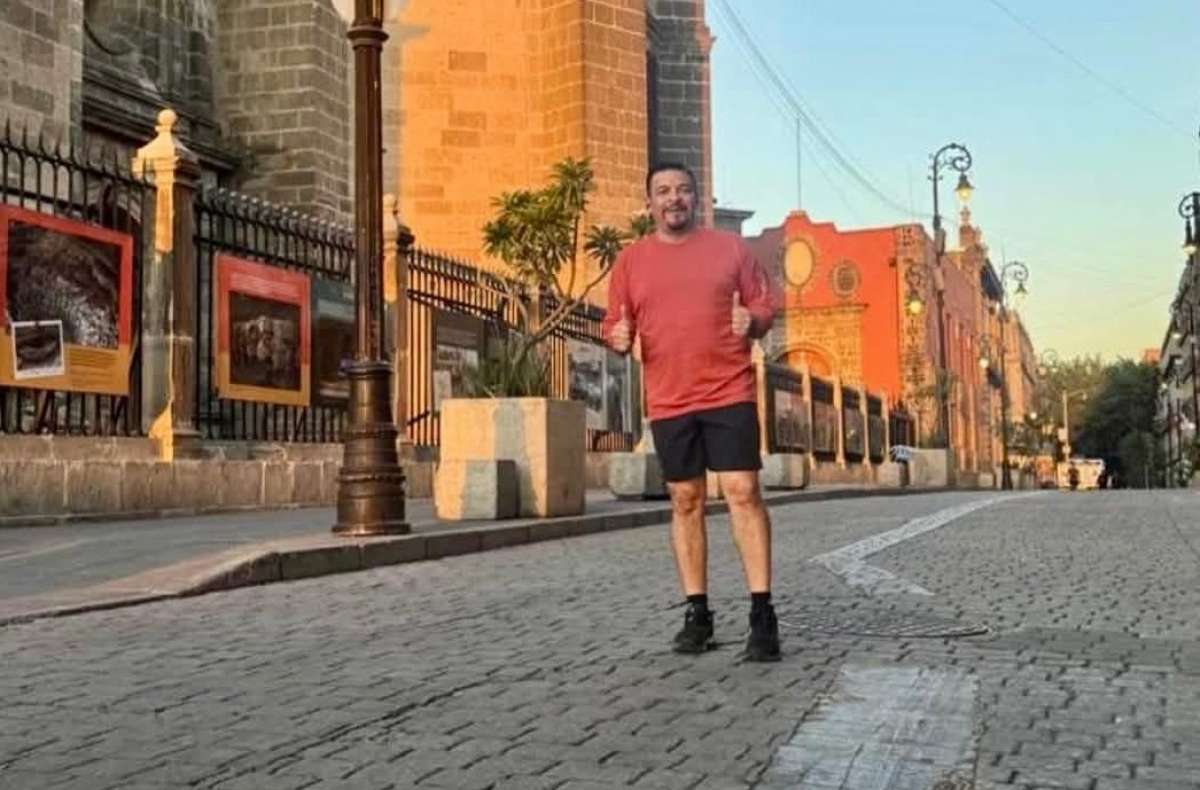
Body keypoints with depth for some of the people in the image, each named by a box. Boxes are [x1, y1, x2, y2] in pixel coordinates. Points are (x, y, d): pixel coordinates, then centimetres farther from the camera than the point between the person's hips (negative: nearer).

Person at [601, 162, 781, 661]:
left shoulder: (730, 248, 7)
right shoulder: (631, 260, 9)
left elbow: (767, 301, 9)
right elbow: (614, 323, 12)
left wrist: (753, 320, -13)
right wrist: (617, 337, -10)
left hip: (729, 393, -2)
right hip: (668, 402, 2)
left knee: (743, 493, -8)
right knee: (685, 501, 6)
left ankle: (762, 614, -4)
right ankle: (697, 614, 14)